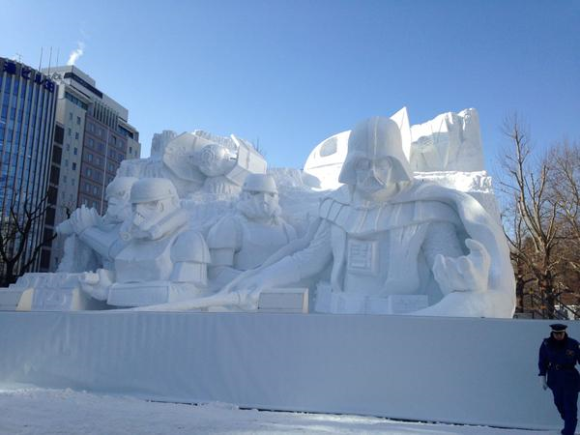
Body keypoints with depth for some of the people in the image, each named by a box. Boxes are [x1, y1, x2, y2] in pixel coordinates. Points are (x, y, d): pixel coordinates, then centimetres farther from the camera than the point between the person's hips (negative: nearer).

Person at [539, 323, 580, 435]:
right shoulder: (546, 344, -7)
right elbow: (542, 361, 3)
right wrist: (542, 376, 0)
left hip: (570, 378, -3)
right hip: (554, 378, 3)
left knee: (570, 406, -4)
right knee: (559, 403, 15)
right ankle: (569, 425, 39)